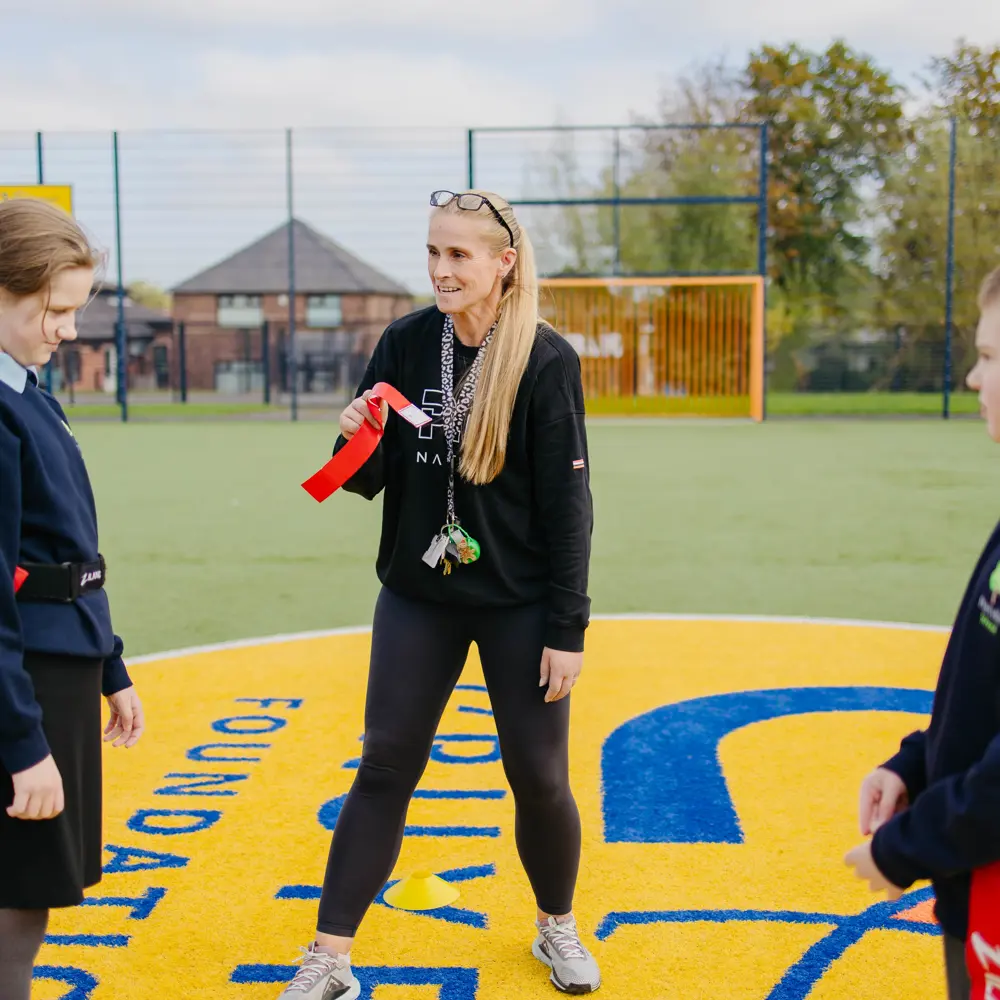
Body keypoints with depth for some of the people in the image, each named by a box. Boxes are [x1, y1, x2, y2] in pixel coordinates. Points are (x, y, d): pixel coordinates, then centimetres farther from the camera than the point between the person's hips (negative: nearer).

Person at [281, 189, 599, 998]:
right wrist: (357, 443, -19)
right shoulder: (405, 343, -2)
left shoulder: (547, 361, -12)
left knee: (540, 777, 8)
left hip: (520, 603, -2)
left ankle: (558, 928, 35)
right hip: (418, 596, 3)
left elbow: (569, 505, -10)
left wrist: (568, 630, -11)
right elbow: (370, 481, 4)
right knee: (384, 767, 6)